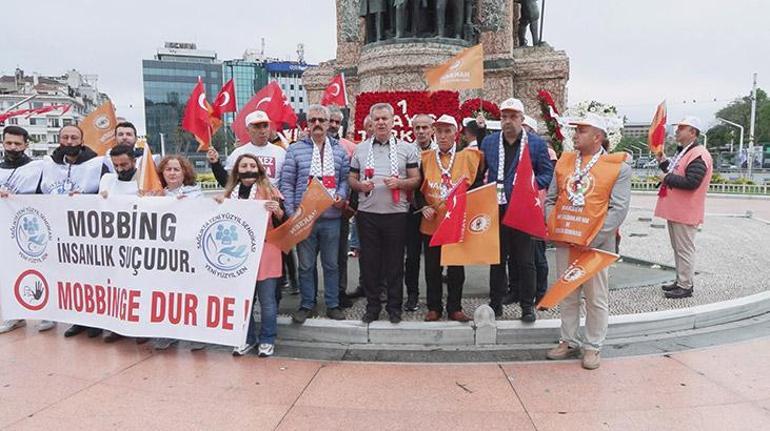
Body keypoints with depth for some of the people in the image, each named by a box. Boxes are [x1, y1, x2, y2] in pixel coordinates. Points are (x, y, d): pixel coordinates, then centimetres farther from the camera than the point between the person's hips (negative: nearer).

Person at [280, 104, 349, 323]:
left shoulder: (338, 150, 10)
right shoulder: (296, 149, 3)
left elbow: (345, 178, 12)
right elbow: (287, 183, 1)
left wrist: (341, 195, -8)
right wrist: (291, 213, -6)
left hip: (331, 217, 2)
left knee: (332, 264, 10)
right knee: (306, 264, 7)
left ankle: (332, 304, 22)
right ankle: (307, 305, 21)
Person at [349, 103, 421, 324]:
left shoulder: (406, 148, 6)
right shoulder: (360, 149, 12)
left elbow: (416, 180, 4)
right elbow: (351, 179, 14)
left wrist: (399, 183, -14)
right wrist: (360, 185, -7)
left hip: (396, 213, -2)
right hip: (367, 213, 2)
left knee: (395, 261, 5)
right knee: (369, 261, 7)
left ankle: (394, 306, 18)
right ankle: (372, 305, 20)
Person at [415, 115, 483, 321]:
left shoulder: (468, 157, 2)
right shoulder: (425, 158, 5)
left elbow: (477, 186, 4)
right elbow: (418, 189, 8)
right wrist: (423, 207, -7)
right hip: (431, 223, 1)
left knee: (456, 268, 7)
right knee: (432, 268, 8)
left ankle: (454, 308, 20)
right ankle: (434, 307, 20)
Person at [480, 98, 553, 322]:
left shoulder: (536, 143, 1)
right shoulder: (489, 142, 9)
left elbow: (547, 174, 2)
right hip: (496, 209, 3)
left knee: (525, 261, 4)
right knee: (497, 259, 12)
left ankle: (527, 306, 17)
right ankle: (495, 303, 24)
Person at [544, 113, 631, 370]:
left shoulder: (618, 167, -4)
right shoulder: (564, 161, 10)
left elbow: (618, 209, -10)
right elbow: (551, 199, 13)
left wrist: (593, 240, -16)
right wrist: (552, 229, -2)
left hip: (595, 244, -4)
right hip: (564, 241, 4)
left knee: (596, 298, 5)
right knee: (566, 296, 12)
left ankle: (592, 347, 19)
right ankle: (569, 342, 26)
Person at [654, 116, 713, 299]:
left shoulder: (698, 155, -17)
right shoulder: (683, 152, 16)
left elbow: (691, 182, -26)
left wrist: (667, 178, -16)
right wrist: (663, 161, 11)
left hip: (685, 212, -10)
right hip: (675, 210, 10)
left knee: (684, 249, -3)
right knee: (678, 248, 16)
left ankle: (686, 286, 5)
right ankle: (680, 281, 26)